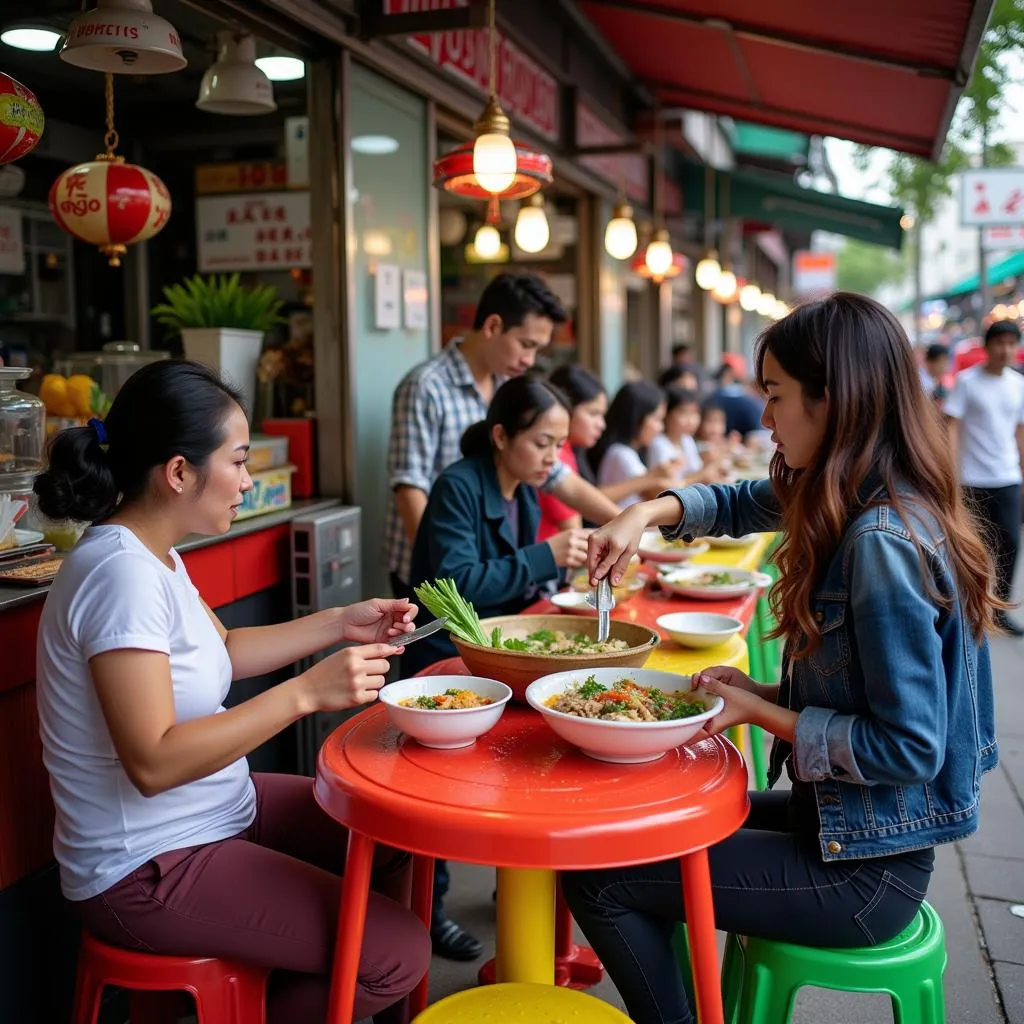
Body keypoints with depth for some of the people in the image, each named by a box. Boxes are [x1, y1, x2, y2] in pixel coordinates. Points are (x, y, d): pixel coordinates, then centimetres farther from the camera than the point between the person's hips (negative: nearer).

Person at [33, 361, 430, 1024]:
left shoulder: (155, 557, 4)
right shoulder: (122, 572, -26)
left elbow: (222, 649, 19)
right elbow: (152, 762, -29)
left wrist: (340, 625, 9)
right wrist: (306, 692, -29)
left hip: (216, 813, 10)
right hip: (147, 869, -10)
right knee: (399, 955, -13)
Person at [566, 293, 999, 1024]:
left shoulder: (883, 542, -27)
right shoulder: (853, 499, 0)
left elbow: (912, 746, -26)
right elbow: (743, 503, 17)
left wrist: (761, 710, -17)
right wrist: (649, 513, -1)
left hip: (863, 872, -9)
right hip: (838, 817, 9)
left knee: (595, 878, -7)